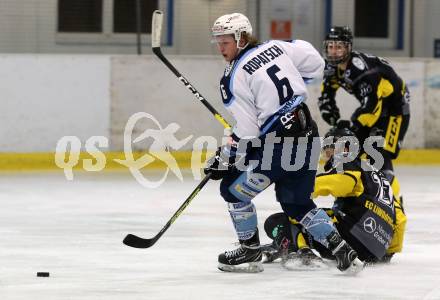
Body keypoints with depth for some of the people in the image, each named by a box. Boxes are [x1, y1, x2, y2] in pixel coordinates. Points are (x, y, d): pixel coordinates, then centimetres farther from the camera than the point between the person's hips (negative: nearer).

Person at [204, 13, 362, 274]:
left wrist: (223, 159, -2)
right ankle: (344, 251, 14)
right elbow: (315, 63, 14)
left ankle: (250, 252, 17)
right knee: (296, 203, 21)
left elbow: (246, 132, -13)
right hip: (308, 133, 8)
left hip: (279, 143, -8)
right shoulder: (275, 47, 7)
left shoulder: (233, 79, -11)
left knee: (233, 189, 8)